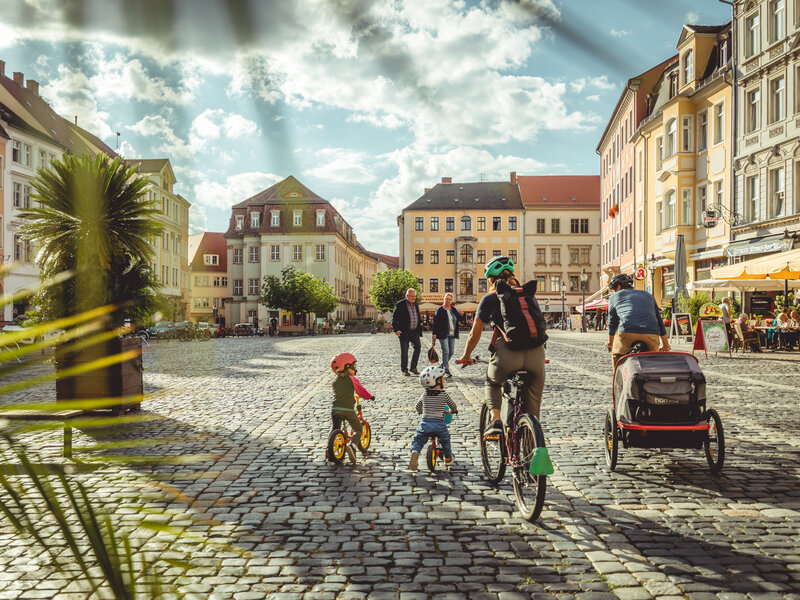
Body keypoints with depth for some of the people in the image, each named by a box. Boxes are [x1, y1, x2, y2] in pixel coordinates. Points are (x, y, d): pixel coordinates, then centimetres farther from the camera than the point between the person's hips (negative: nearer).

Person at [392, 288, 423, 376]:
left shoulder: (415, 305, 12)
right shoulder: (400, 305, -7)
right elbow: (394, 318, -8)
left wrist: (420, 326, 17)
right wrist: (396, 329, -17)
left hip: (415, 332, 5)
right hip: (404, 332, -5)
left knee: (418, 347, -7)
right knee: (404, 351, 1)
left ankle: (413, 367, 6)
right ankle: (404, 370, 13)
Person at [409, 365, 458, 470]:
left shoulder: (425, 394, 10)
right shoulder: (444, 394, 1)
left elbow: (418, 407, 21)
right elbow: (453, 406, 13)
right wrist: (453, 410, 37)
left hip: (425, 422, 1)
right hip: (439, 423, -1)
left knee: (417, 441, 14)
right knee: (445, 440, 26)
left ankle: (415, 452, -15)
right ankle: (448, 458, 37)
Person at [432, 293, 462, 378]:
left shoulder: (453, 309, 12)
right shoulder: (439, 310, -4)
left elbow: (460, 319, 9)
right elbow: (435, 322, -8)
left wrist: (461, 314, -14)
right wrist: (434, 334, -15)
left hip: (452, 335, 6)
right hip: (443, 335, -6)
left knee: (451, 352, 9)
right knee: (445, 352, -10)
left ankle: (442, 366, 27)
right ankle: (446, 371, -9)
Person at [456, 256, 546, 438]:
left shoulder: (490, 299, 13)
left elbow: (474, 335, 17)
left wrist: (466, 357, 35)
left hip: (508, 354, -2)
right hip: (536, 353, 3)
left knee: (492, 383, 28)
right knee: (533, 407, 16)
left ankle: (495, 420, 6)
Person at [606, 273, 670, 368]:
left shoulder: (615, 296, 23)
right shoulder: (648, 295, 32)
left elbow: (612, 322, 28)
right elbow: (659, 320, 31)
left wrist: (610, 343, 43)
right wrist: (666, 345, 37)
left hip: (627, 332, -2)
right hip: (651, 333, 3)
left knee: (616, 356, 20)